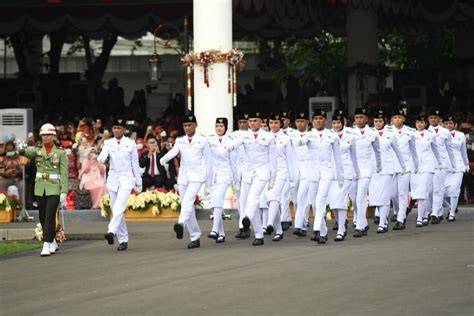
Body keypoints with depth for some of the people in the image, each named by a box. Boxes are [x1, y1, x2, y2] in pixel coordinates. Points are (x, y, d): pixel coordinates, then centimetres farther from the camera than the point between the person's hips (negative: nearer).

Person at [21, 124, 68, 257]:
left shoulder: (60, 153, 1)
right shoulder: (38, 152, 8)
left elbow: (64, 174, -4)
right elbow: (30, 152, -17)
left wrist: (64, 191, -13)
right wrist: (22, 151, -41)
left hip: (54, 189, -4)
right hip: (40, 189, 4)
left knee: (50, 217, -13)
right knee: (43, 218, 10)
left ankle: (46, 246, -15)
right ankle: (53, 243, 27)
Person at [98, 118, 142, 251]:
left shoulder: (130, 143, 3)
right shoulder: (108, 143, 8)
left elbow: (135, 164, 7)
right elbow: (102, 158, -7)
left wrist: (138, 184, 8)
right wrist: (100, 159, -33)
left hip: (126, 179, -3)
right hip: (113, 179, 3)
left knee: (119, 207, -22)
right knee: (116, 210, 5)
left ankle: (111, 231, -37)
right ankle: (123, 240, 12)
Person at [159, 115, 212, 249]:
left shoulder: (202, 141, 4)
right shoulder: (180, 141, 11)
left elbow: (208, 160, 7)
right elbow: (173, 152, -9)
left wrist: (208, 181, 5)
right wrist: (164, 159, -32)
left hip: (197, 176, -4)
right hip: (183, 176, 4)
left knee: (188, 200, -27)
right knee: (187, 206, 4)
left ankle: (181, 224, -46)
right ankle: (195, 237, 10)